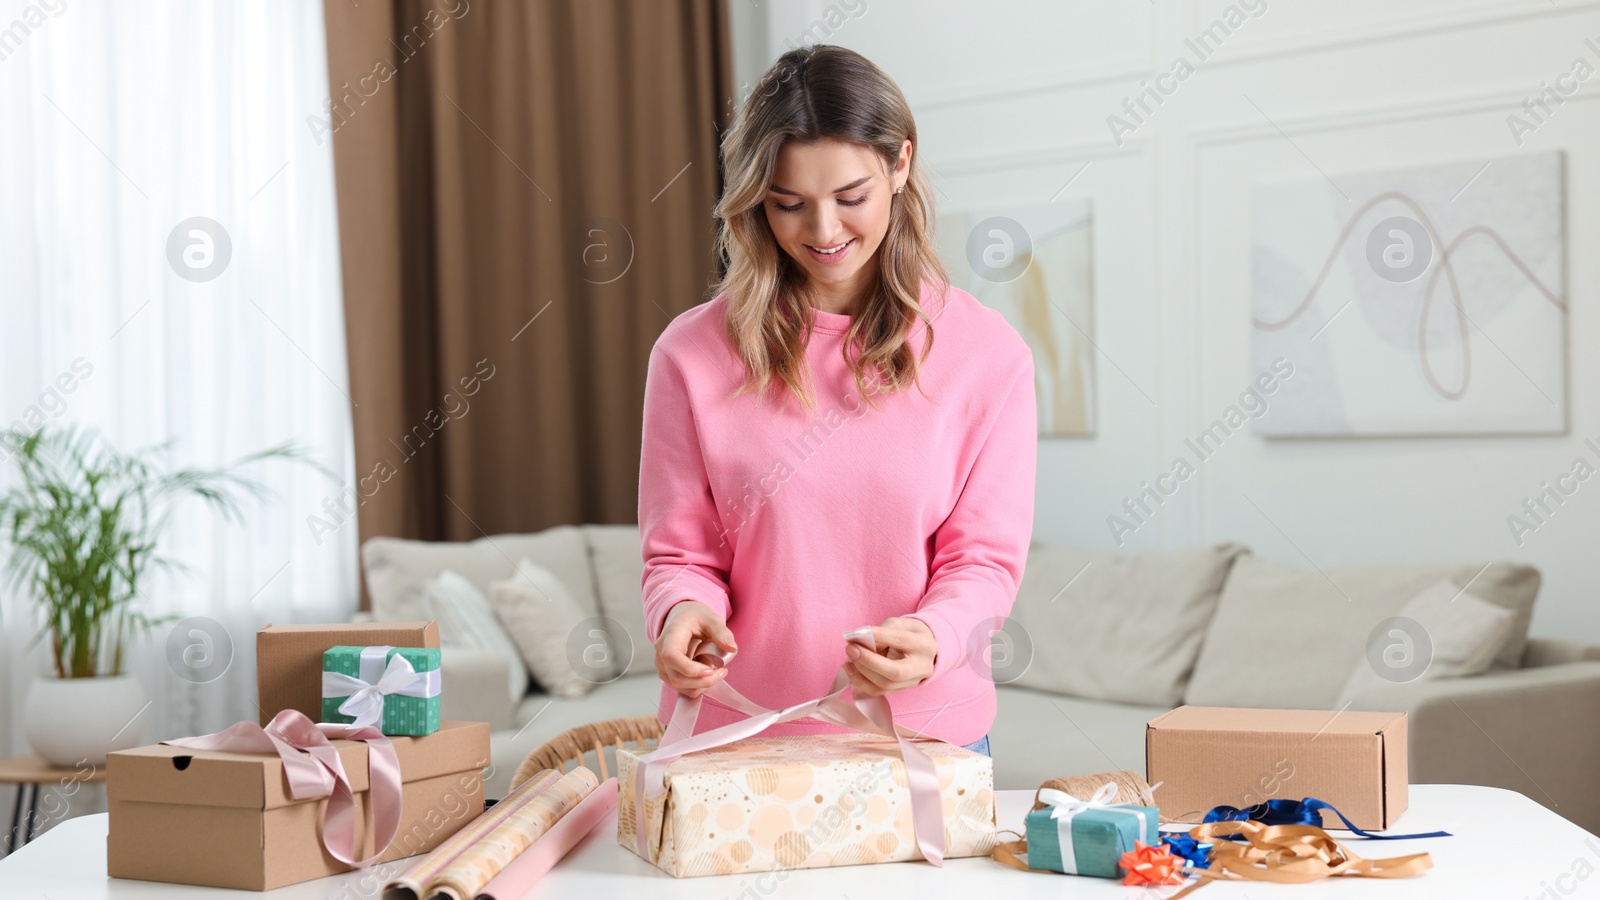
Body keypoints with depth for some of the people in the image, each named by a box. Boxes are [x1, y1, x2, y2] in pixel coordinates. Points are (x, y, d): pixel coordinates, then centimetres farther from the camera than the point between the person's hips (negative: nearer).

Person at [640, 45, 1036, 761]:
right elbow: (679, 554, 0)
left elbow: (985, 558, -4)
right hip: (734, 736, 0)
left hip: (924, 734, 0)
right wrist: (682, 612, -23)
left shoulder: (987, 353, -4)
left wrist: (931, 636, -25)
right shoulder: (692, 353, -4)